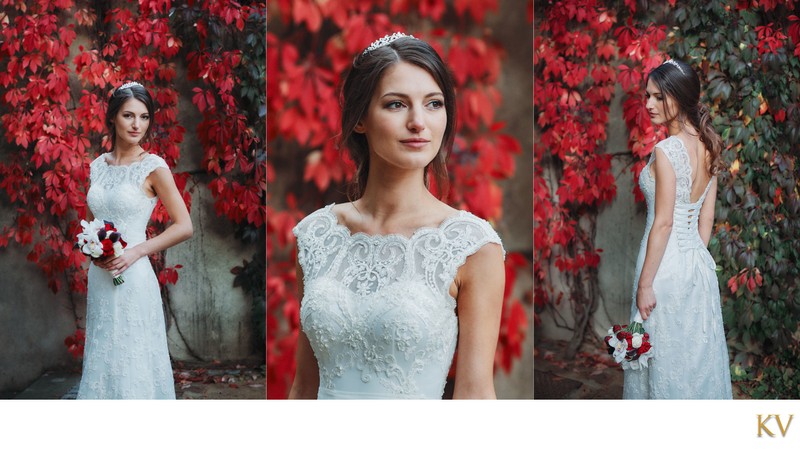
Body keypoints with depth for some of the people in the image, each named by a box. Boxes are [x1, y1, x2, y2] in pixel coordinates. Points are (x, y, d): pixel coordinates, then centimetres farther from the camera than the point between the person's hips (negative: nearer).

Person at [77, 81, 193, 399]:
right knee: (101, 357, 11)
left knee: (132, 360, -1)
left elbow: (184, 227, -9)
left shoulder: (153, 167, -7)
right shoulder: (97, 166, 10)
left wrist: (135, 252, -14)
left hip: (133, 278, -5)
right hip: (99, 278, 6)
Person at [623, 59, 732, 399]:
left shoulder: (666, 150, -17)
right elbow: (707, 217, 11)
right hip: (699, 264, 8)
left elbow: (663, 223, -18)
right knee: (699, 354, 16)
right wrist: (695, 257, 18)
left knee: (665, 358, 3)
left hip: (667, 265, -8)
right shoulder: (707, 146, 6)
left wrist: (644, 283, -14)